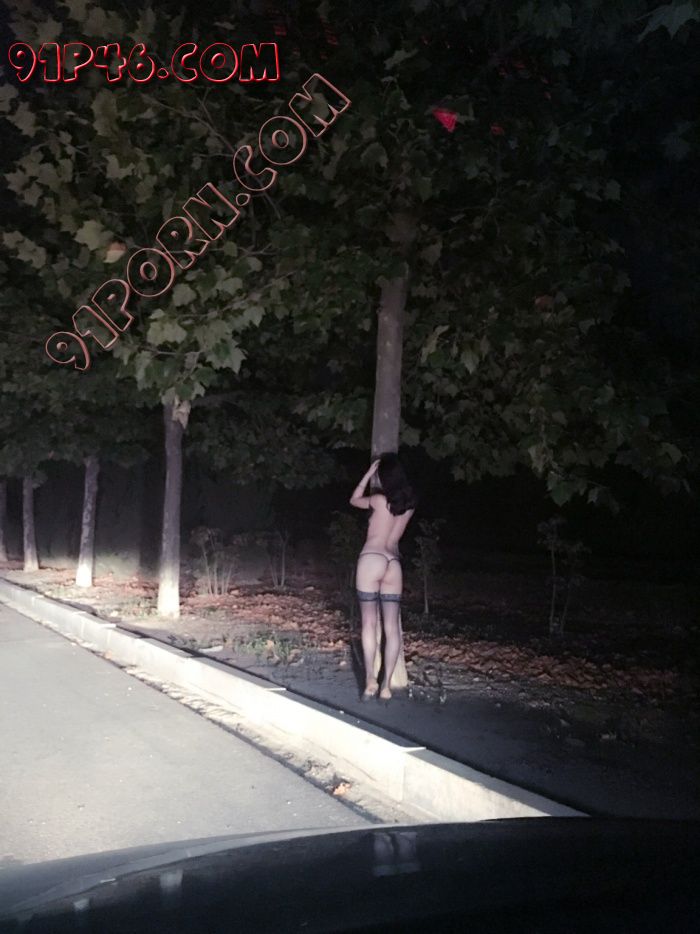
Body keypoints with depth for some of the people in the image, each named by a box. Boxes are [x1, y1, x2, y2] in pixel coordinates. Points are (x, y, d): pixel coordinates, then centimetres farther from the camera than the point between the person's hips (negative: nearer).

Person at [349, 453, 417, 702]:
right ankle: (386, 685, 0)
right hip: (394, 563, 4)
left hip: (371, 559, -4)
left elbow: (354, 500, 14)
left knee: (369, 623, -2)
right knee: (392, 627, 1)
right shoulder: (409, 504, 8)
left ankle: (370, 681, -8)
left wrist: (369, 473, 14)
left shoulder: (379, 499, -5)